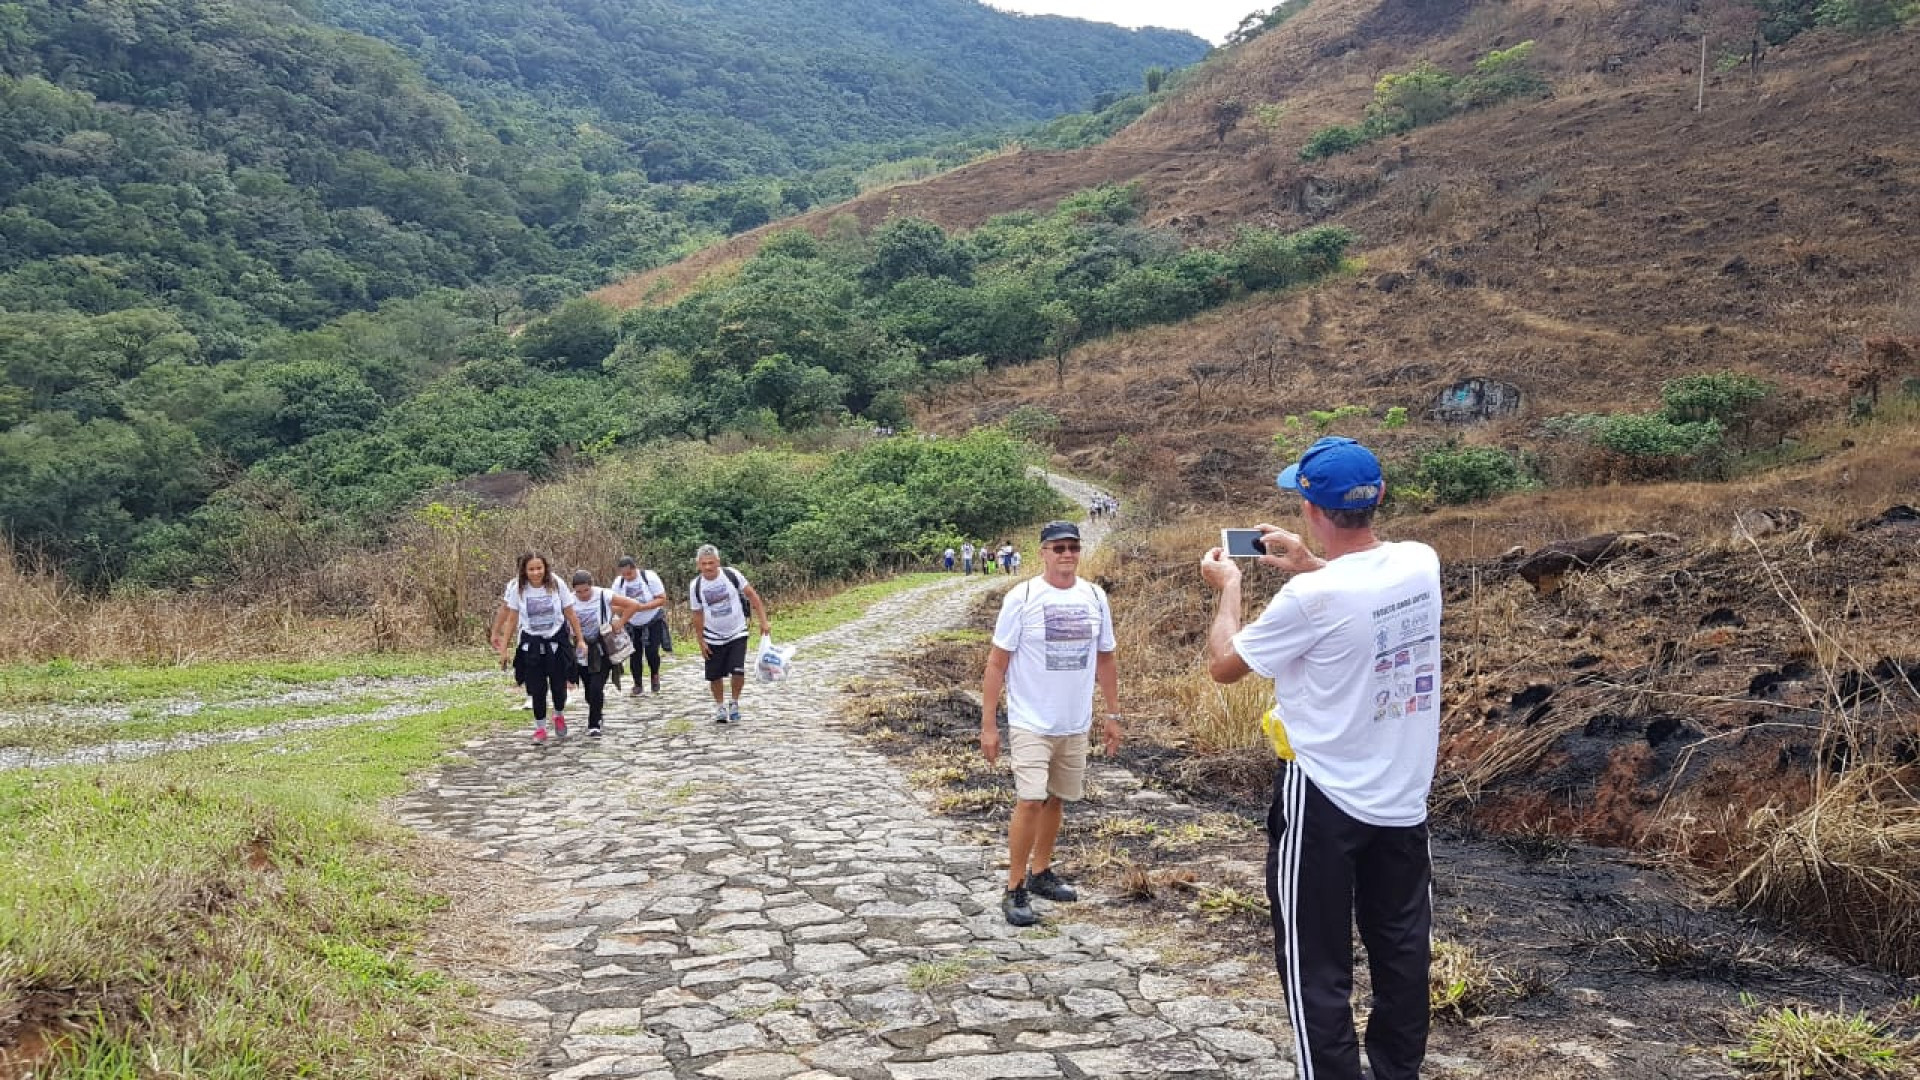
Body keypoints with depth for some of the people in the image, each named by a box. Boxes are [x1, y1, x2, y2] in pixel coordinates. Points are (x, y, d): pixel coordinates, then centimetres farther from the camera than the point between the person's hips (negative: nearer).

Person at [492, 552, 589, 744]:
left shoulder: (556, 585, -10)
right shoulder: (518, 589, -8)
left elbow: (571, 614, -2)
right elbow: (511, 620, 0)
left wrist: (580, 640, -1)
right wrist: (504, 649, 0)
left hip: (556, 640, 0)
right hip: (531, 643, 0)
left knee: (559, 685, 4)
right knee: (537, 688, -1)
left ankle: (559, 715, 35)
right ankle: (540, 728, 15)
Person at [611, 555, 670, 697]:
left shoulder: (649, 577, -22)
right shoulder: (618, 582, -12)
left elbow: (662, 599, -21)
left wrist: (642, 607, -32)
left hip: (653, 622, -3)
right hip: (632, 625, 3)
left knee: (651, 652, -10)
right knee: (635, 654, 3)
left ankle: (654, 675, 21)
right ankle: (637, 685, 20)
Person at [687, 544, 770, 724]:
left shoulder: (731, 575, -15)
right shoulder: (695, 586, -10)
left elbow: (752, 596, -8)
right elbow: (697, 615, 0)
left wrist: (763, 621, -12)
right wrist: (701, 642, 0)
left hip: (737, 633, -1)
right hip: (713, 637, 2)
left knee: (738, 671, -13)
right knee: (714, 675, 5)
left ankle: (734, 703, 12)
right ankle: (720, 707, 28)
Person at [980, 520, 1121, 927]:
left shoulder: (1095, 597, 2)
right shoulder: (1022, 597, -11)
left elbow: (1104, 659, 12)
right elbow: (997, 662, -8)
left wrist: (1113, 715, 12)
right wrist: (988, 725, -10)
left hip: (1076, 724, 5)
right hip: (1031, 723, -5)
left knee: (1056, 799, 15)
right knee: (1030, 801, -12)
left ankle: (1040, 872, 32)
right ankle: (1015, 890, 0)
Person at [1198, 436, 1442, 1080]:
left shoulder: (1310, 598, -23)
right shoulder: (1421, 564, -4)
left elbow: (1224, 665, -7)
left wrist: (1228, 587, 7)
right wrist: (1310, 564, 21)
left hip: (1324, 802, -6)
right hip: (1406, 798, 6)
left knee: (1317, 966, 6)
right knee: (1402, 953, 18)